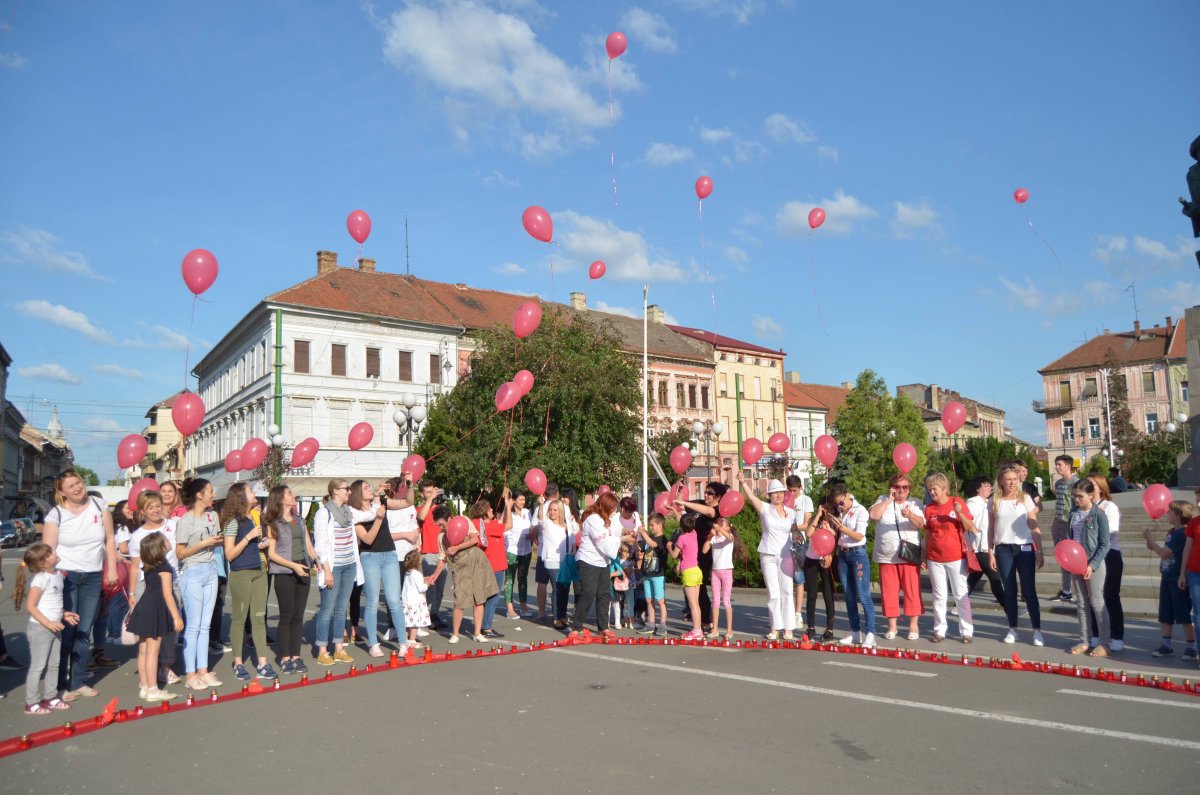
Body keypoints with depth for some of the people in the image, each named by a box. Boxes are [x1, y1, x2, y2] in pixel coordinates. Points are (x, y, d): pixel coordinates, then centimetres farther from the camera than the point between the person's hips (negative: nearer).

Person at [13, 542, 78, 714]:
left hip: (54, 627, 8)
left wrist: (63, 614, 9)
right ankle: (32, 703, 11)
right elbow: (30, 606, -21)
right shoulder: (41, 579, -19)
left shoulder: (58, 574, 7)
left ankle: (51, 697, 27)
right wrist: (48, 623, -23)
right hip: (39, 628, -8)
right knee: (38, 666, 1)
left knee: (54, 664, 15)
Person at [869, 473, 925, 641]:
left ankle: (913, 626, 9)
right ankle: (892, 626, 14)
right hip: (886, 556, 1)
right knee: (889, 591, 5)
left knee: (912, 591, -1)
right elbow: (873, 515, -9)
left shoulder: (915, 503, 6)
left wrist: (910, 515, -31)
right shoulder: (883, 500, 9)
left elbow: (921, 524, -10)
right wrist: (889, 499, -8)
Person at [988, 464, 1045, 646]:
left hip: (1024, 549, -1)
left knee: (1029, 591, -1)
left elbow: (1034, 527, 2)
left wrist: (1039, 552, -3)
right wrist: (990, 552, 3)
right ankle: (1012, 629, 15)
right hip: (1003, 550, 1)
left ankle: (1037, 630, 7)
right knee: (1009, 591, 7)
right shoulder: (995, 501, 3)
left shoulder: (1025, 499, 1)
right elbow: (991, 529, 7)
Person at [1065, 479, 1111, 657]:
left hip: (1094, 564, -6)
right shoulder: (1074, 514, 6)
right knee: (1081, 604, 11)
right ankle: (1084, 641, 20)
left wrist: (1092, 565, -16)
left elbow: (1104, 544, -10)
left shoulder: (1099, 514, -10)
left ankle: (1104, 643, 11)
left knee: (1097, 603, 1)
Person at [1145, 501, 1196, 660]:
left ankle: (1191, 647, 10)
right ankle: (1166, 645, 22)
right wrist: (1151, 545, 2)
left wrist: (1150, 538, -7)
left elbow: (1163, 553, -17)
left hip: (1178, 579, -9)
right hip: (1167, 578, 9)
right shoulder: (1171, 532, 10)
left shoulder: (1182, 533, -18)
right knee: (1165, 615, 13)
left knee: (1184, 616, 1)